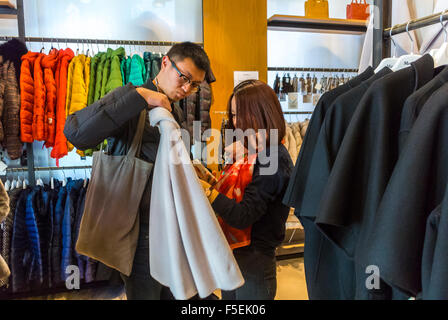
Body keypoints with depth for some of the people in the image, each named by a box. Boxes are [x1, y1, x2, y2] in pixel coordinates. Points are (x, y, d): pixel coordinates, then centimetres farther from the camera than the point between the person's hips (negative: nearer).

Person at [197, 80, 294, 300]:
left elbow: (243, 217, -26)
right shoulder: (252, 151, 6)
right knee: (229, 294, 23)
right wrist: (209, 178, -6)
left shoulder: (273, 159, -22)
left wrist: (205, 189, -27)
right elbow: (234, 196, 6)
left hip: (254, 262, -8)